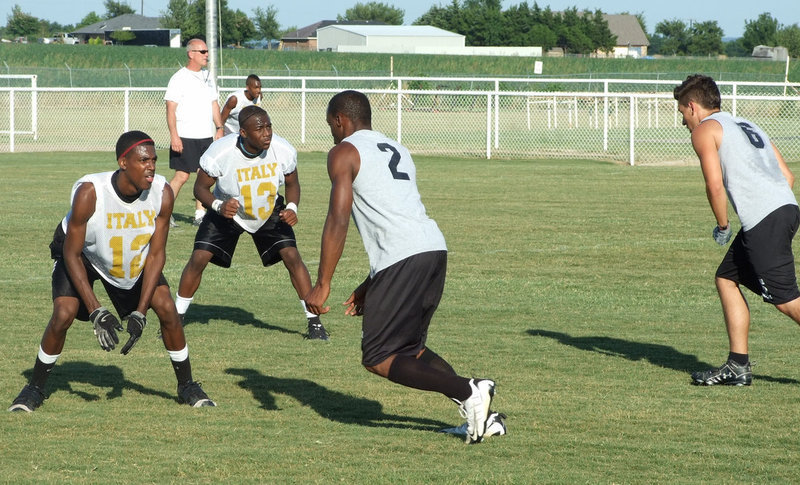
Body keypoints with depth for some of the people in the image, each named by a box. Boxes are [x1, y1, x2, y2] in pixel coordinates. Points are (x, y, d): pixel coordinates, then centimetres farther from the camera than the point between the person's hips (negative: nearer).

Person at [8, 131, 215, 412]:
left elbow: (156, 254, -17)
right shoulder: (89, 192, -37)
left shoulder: (162, 194, -27)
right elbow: (72, 254, -27)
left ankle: (187, 386, 10)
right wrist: (97, 312, -32)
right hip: (81, 253, -3)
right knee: (63, 315, -19)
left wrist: (140, 313, -23)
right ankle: (34, 389, 3)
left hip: (134, 258, 3)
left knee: (167, 309, -9)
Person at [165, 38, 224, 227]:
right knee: (182, 175, -9)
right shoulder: (179, 78, -8)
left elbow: (214, 104, 21)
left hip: (206, 136, 7)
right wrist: (174, 136, -19)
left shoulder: (207, 77, 14)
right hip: (185, 138, -7)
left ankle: (200, 214, 12)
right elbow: (171, 108, -12)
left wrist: (219, 128, 12)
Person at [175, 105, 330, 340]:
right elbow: (201, 187, -16)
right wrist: (218, 206, -35)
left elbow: (292, 183, -3)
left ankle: (314, 321, -2)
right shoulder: (220, 152, -31)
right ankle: (176, 317, 8)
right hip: (227, 212, -1)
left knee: (291, 256, -14)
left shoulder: (284, 151, -24)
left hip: (269, 211, 1)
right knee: (199, 258, -11)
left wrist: (292, 207, -23)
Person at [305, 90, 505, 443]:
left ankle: (468, 393, -15)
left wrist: (322, 284, -6)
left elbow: (338, 219, -7)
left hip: (404, 257, -8)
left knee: (378, 359, -2)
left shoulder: (344, 153, 5)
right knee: (408, 348, 20)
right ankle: (475, 406, 2)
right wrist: (370, 286, 36)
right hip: (436, 246, 8)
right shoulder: (397, 150, 29)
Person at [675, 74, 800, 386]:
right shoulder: (747, 126, 28)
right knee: (726, 279, 18)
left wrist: (723, 226, 4)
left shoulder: (704, 129, 5)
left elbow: (715, 184, -8)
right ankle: (738, 366, 17)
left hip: (764, 219, -9)